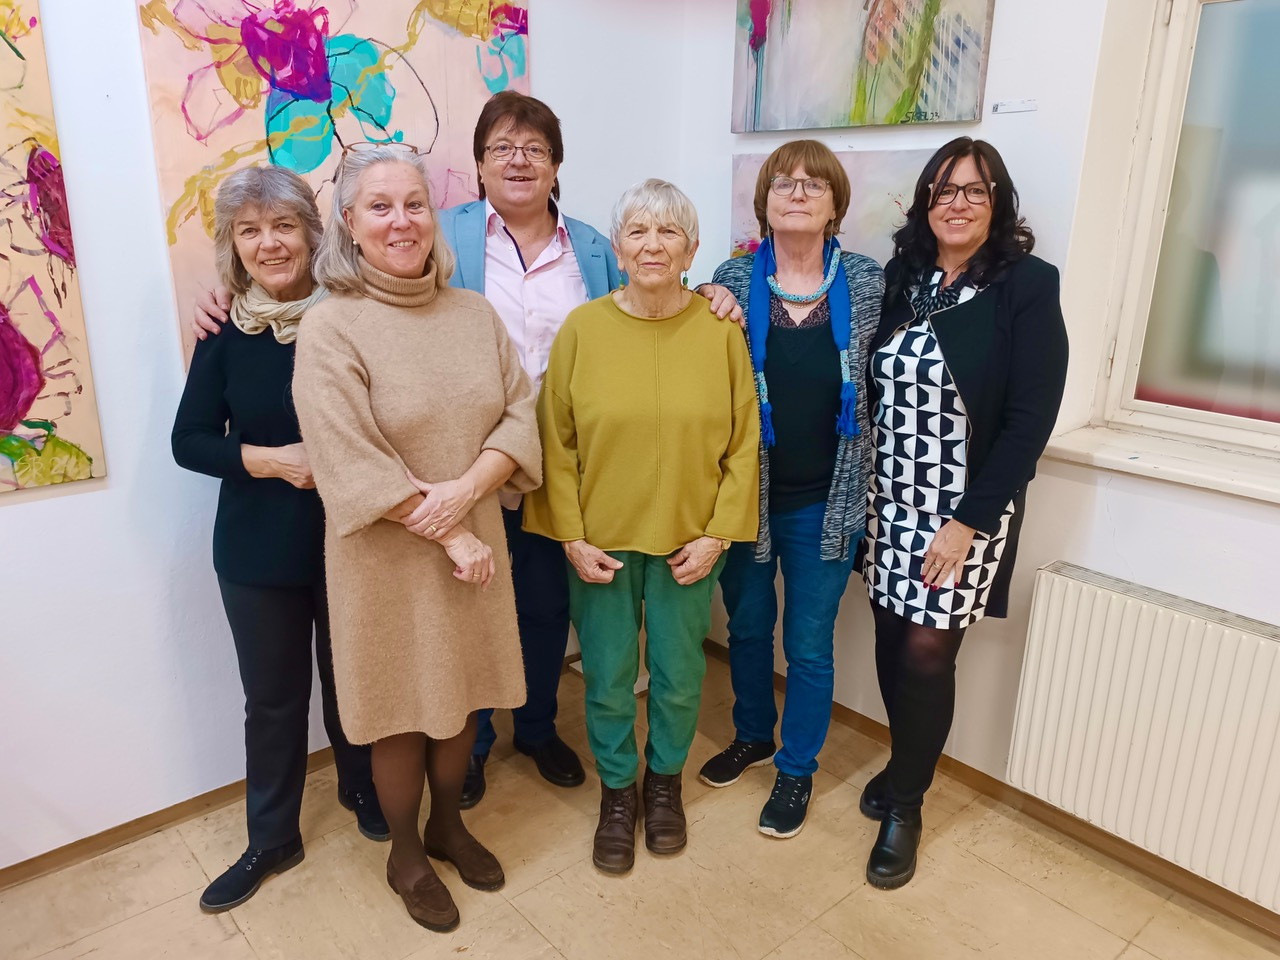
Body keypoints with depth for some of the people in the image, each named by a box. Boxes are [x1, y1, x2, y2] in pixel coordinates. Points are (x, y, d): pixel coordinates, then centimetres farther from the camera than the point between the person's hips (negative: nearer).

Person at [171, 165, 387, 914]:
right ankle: (271, 839, 35)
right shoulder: (225, 330, -5)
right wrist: (269, 460, -16)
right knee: (273, 697, 14)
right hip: (258, 551, 1)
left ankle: (363, 792, 44)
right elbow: (189, 441, -2)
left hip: (349, 541, -1)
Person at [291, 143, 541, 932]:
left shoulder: (474, 312, 2)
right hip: (388, 557, -4)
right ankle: (406, 856, 37)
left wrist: (463, 492, -19)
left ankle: (448, 825, 44)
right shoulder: (330, 328, -13)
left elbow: (521, 415, -2)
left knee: (466, 693, 18)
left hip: (475, 538, 4)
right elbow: (351, 465, -18)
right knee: (404, 709, 12)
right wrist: (449, 539, -16)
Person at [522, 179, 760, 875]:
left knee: (678, 676, 14)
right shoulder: (583, 328, -6)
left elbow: (743, 445, -2)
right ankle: (616, 792, 37)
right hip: (601, 543, 0)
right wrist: (573, 537, -6)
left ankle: (664, 780, 41)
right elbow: (555, 442, -3)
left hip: (689, 543, 0)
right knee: (608, 679, 11)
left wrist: (717, 534, -6)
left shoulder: (720, 331, -5)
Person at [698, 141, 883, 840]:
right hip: (746, 490, 2)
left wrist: (875, 485, -3)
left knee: (809, 644, 10)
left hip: (825, 501, -1)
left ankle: (796, 768, 33)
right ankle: (752, 735, 45)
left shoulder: (867, 283, -3)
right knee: (747, 625, 19)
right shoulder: (733, 279, -2)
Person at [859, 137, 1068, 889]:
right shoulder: (900, 278, 5)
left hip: (967, 510, -4)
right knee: (891, 640, 9)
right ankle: (907, 763, 36)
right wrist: (861, 490, -2)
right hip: (891, 500, 4)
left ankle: (905, 805, 20)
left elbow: (1031, 420, -11)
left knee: (927, 650, -2)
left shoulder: (1028, 285, -8)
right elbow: (872, 386, 7)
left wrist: (968, 520, -14)